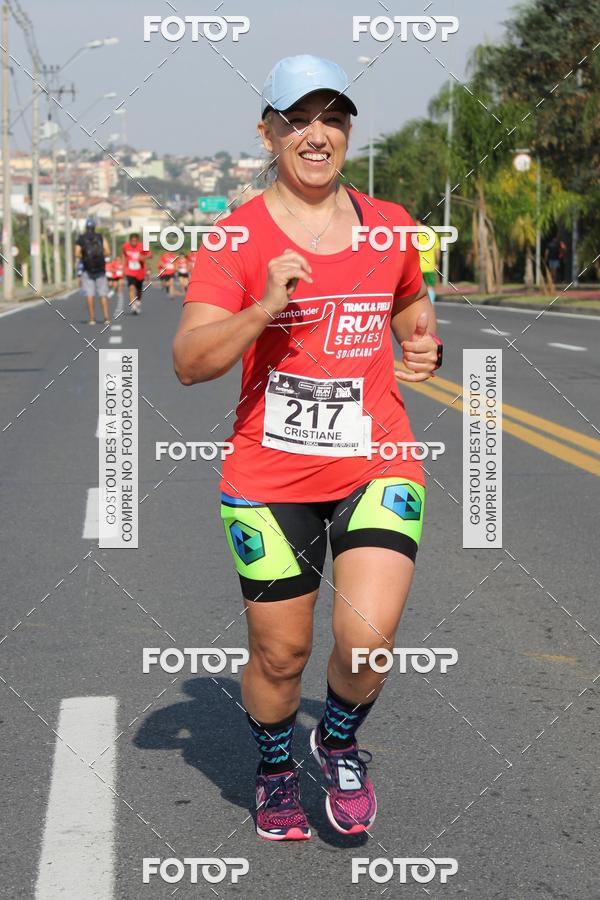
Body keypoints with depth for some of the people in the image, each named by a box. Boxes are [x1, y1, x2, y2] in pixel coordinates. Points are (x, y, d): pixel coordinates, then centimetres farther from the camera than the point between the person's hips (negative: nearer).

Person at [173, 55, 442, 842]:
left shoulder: (389, 226, 6)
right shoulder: (238, 238, -5)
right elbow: (188, 363, -13)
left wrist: (424, 343, 5)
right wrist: (263, 308, -27)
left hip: (377, 467, 2)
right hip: (271, 476, -2)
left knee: (369, 639, -14)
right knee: (279, 654, 8)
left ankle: (340, 741, 19)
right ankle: (276, 770, 38)